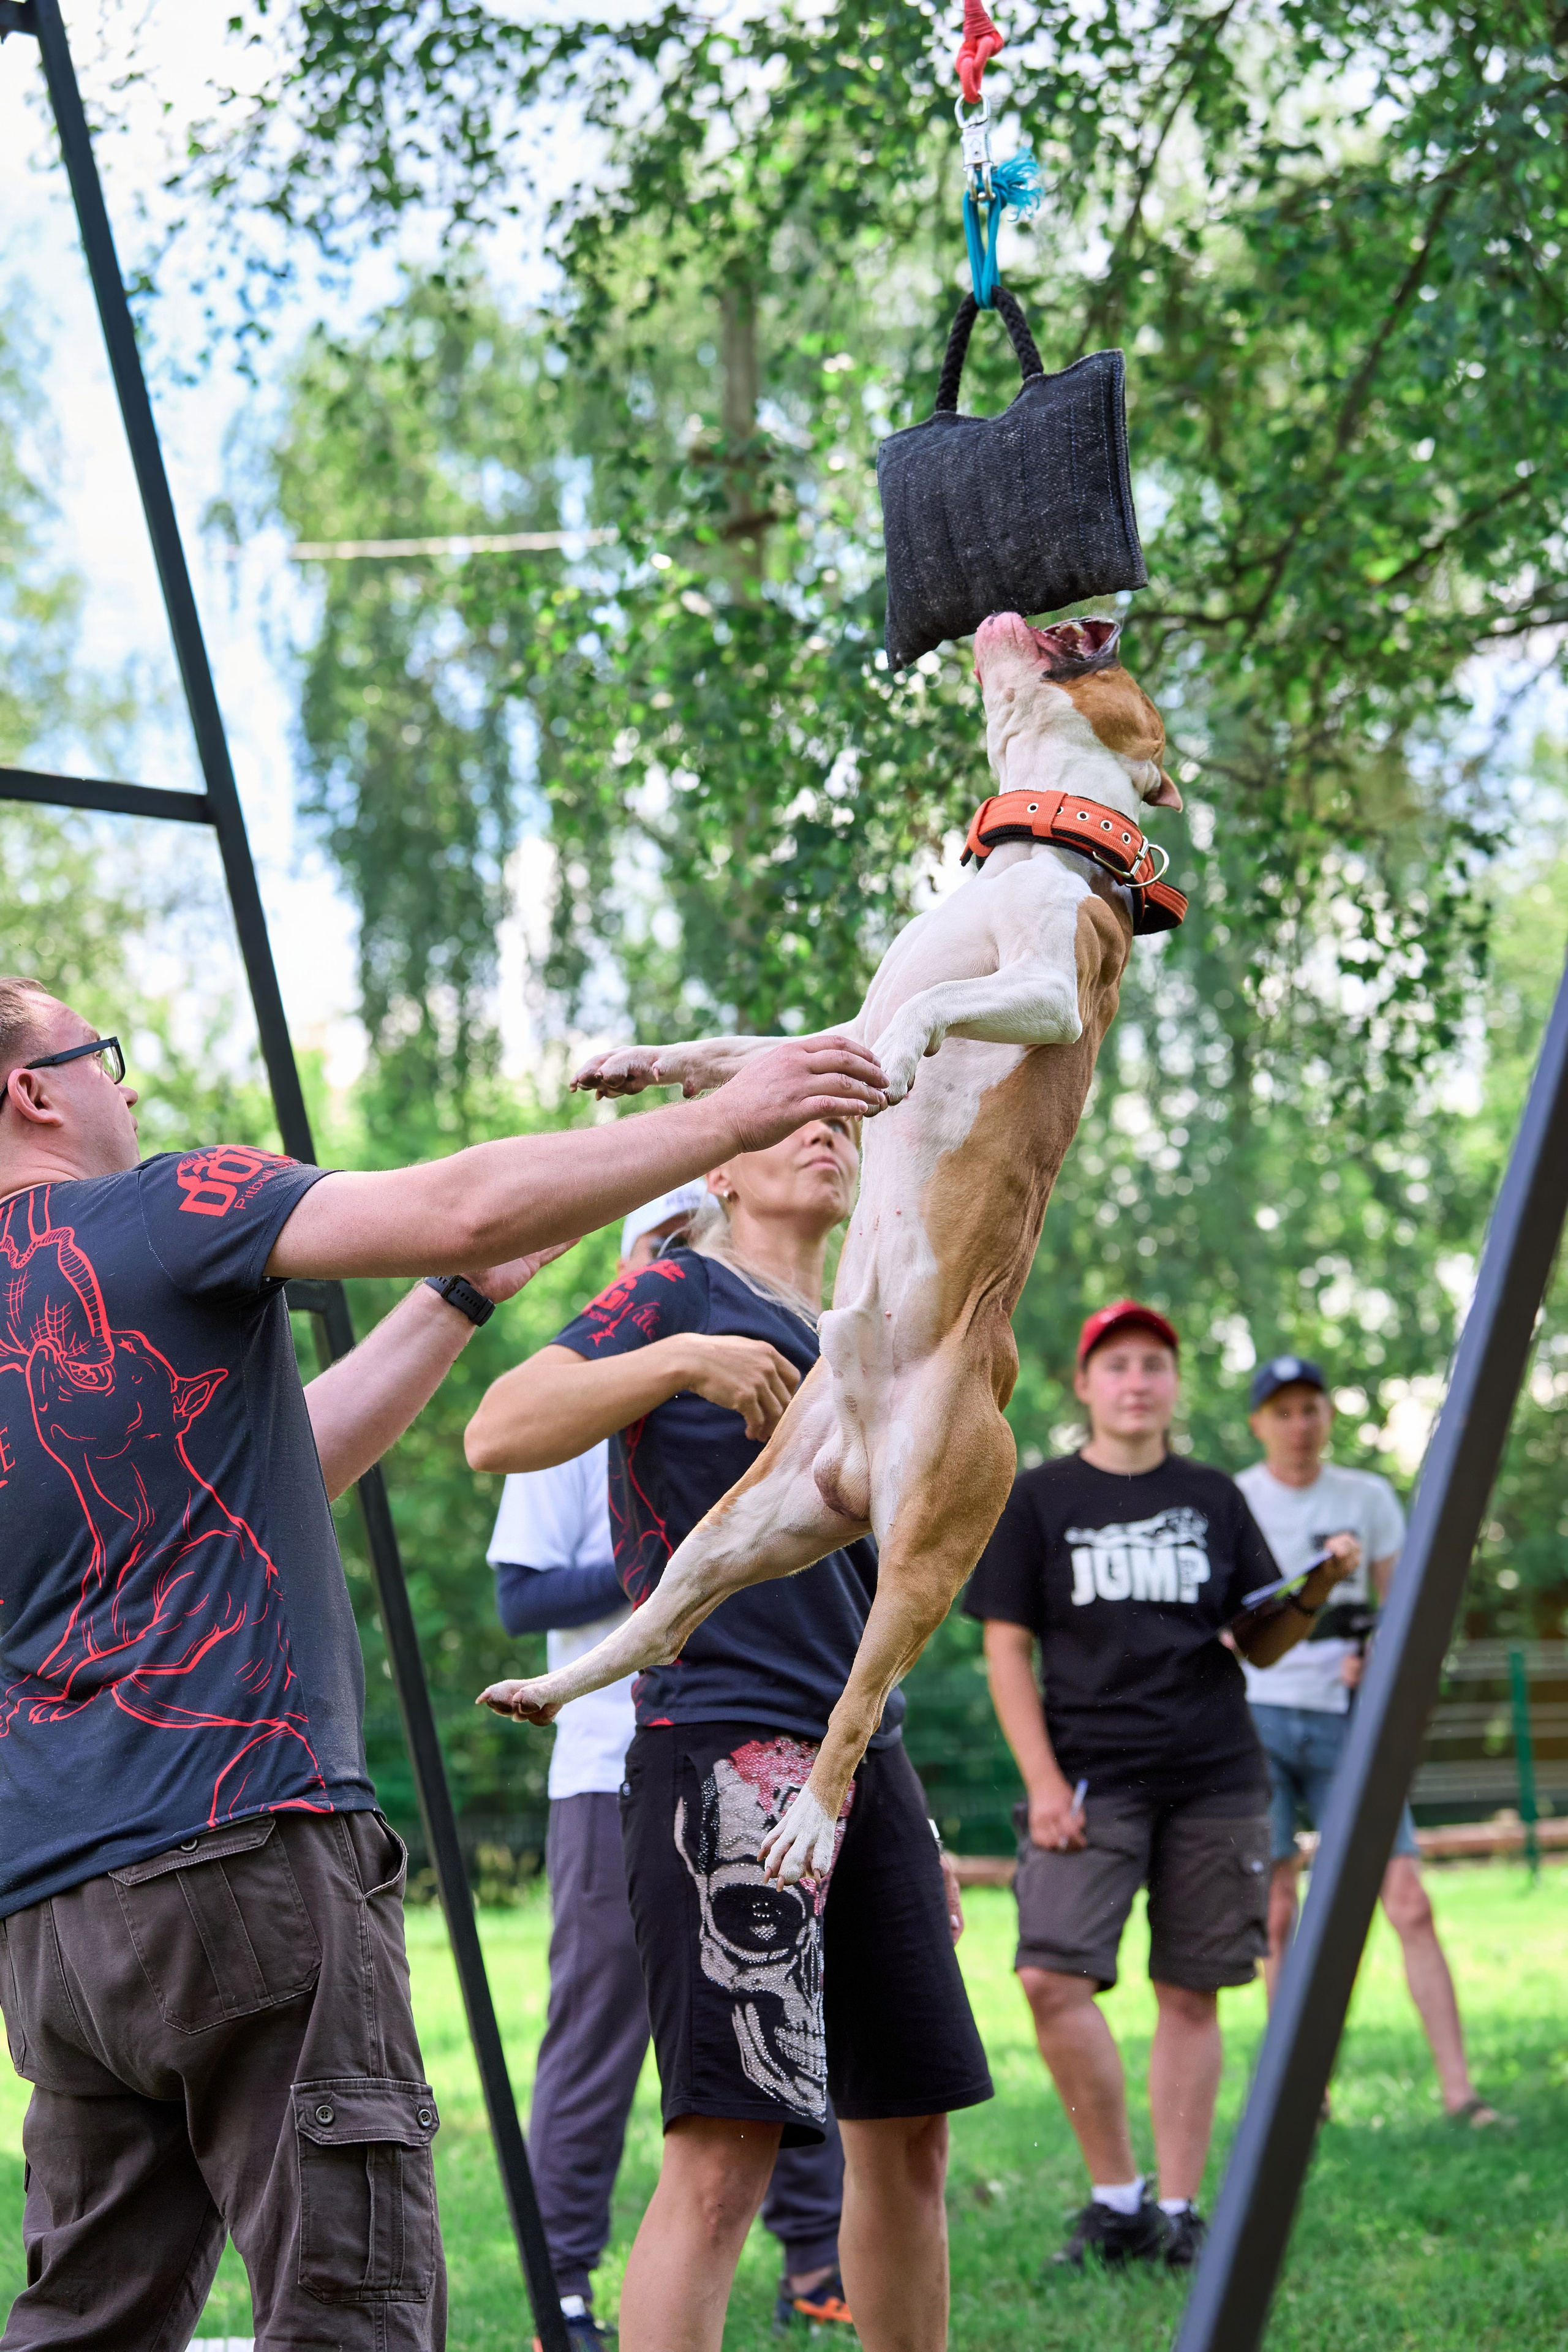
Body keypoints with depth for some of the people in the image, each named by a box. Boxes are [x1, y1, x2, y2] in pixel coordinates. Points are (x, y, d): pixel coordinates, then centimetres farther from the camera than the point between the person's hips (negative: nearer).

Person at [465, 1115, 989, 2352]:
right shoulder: (680, 1294, 1)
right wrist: (682, 1359, -21)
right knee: (726, 2150, -15)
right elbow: (498, 1430, -13)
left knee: (907, 2134, 11)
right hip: (722, 1746, -8)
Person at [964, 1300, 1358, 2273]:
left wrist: (1316, 1591, -8)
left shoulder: (1213, 1498, 13)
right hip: (1092, 1779, -2)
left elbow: (1261, 1643, 13)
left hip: (1217, 1780, 2)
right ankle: (1117, 2194, -2)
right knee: (1054, 1976, -16)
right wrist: (1044, 1782, -6)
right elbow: (1008, 1650, 4)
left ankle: (1179, 2210, 10)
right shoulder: (1038, 1501, 7)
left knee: (1190, 1995, 2)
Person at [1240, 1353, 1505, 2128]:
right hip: (1257, 1718, -1)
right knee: (1277, 1913, 1)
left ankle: (1457, 2089, -5)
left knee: (1410, 1903, -7)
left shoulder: (1370, 1499, 7)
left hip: (1345, 1722, 1)